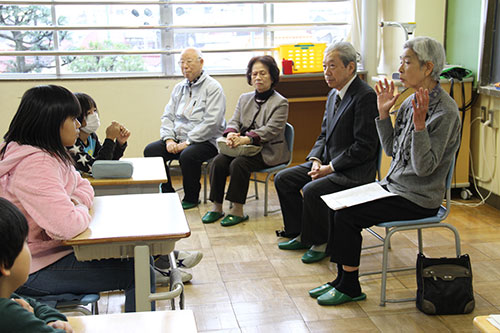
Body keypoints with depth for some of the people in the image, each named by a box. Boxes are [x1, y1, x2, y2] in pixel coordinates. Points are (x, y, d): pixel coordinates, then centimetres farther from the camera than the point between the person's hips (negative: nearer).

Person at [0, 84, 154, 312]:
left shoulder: (51, 155, 7)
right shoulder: (34, 165, -27)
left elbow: (82, 186, 18)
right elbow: (67, 226, -36)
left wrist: (77, 202, -6)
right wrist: (82, 210, -12)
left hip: (53, 249, 10)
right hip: (35, 271, -10)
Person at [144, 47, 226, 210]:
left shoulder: (213, 87, -6)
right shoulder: (179, 88, 17)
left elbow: (211, 122, -16)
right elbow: (167, 116, 14)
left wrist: (187, 142, -18)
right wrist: (169, 140, -5)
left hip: (205, 141, -7)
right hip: (178, 139, 7)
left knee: (187, 155, -35)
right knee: (150, 150, -12)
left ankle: (191, 198, -10)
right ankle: (167, 194, 2)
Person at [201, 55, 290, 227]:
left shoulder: (280, 103, -3)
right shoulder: (244, 98, 17)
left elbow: (270, 130, -16)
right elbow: (234, 121, 10)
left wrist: (246, 139, -29)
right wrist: (231, 134, -17)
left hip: (267, 151, -6)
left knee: (238, 164, -30)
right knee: (218, 161, -19)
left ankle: (238, 211, -21)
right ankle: (217, 207, -10)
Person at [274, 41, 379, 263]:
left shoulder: (365, 97, -18)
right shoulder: (334, 94, 12)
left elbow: (365, 147, -21)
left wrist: (330, 168, -18)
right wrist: (316, 160, -1)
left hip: (354, 171, -10)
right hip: (328, 162, 10)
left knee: (312, 190, -28)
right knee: (283, 179, 3)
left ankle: (321, 243, -4)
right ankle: (301, 235, 15)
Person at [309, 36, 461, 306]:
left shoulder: (444, 111, -19)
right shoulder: (412, 102, 7)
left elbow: (424, 167, -23)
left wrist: (419, 124, -31)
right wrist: (383, 113, 5)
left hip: (417, 198, -8)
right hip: (394, 186, 9)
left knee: (346, 216, -16)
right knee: (337, 207, -2)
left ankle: (350, 287, 2)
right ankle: (343, 279, 8)